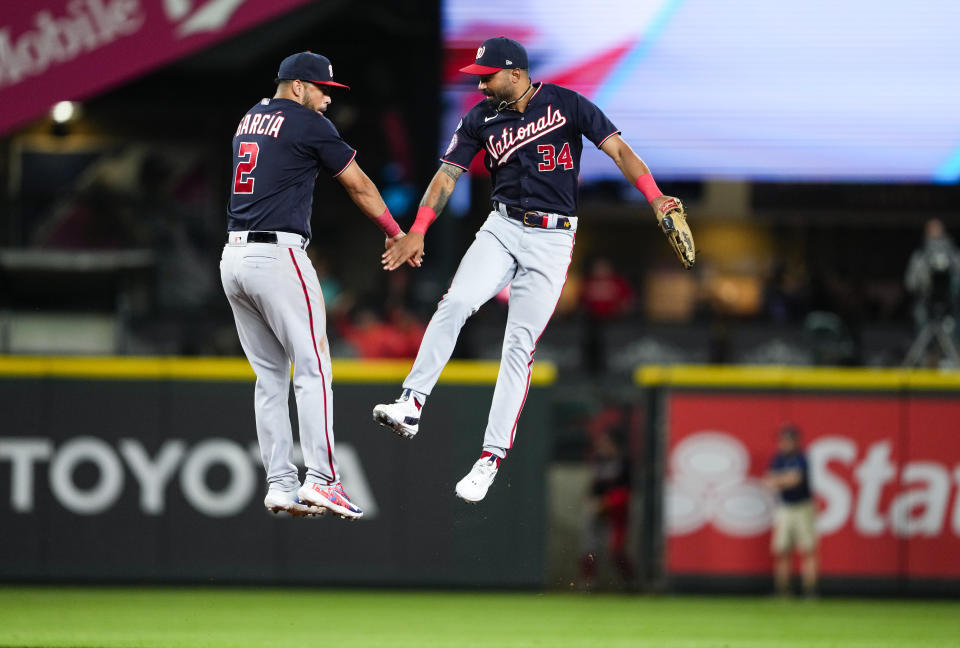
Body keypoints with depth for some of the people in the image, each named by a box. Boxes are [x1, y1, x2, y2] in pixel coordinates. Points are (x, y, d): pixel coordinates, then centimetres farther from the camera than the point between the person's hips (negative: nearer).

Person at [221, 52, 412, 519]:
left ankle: (279, 484, 5)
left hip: (233, 258, 8)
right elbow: (358, 186, 5)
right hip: (277, 254, -7)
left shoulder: (250, 119, 19)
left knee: (270, 376, 10)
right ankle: (321, 480, -16)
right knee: (311, 367, -7)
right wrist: (395, 232, 16)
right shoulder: (308, 124, -2)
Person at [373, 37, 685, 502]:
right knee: (456, 303, -23)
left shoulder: (566, 104, -5)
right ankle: (412, 404, -26)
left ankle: (492, 459, -5)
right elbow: (447, 175, 4)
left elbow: (617, 149, -8)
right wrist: (417, 232, -8)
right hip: (502, 228, 3)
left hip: (552, 240, -3)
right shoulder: (481, 119, 5)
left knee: (519, 346, -7)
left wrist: (654, 198, -22)